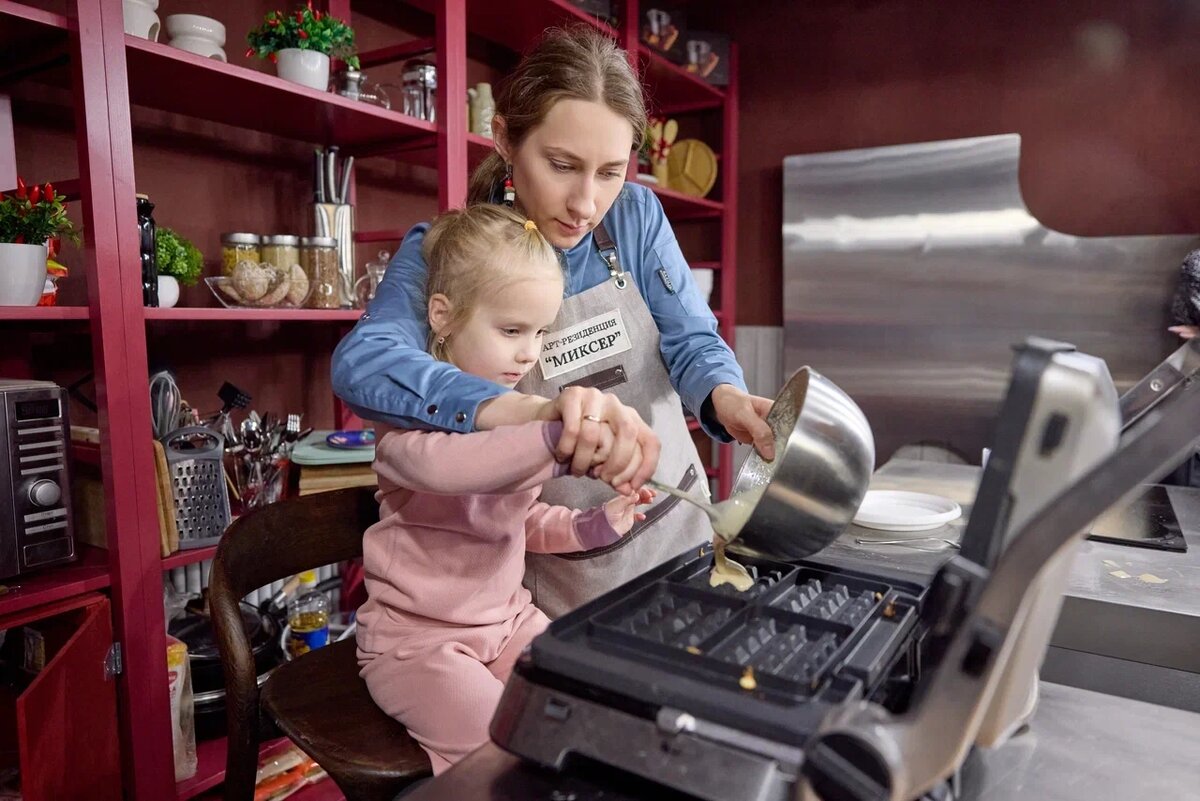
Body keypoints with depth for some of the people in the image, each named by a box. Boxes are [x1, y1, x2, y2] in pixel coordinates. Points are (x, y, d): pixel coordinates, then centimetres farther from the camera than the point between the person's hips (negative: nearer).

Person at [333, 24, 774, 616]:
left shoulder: (637, 216, -5)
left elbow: (691, 341, -6)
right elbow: (362, 363, -32)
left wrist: (726, 398, -31)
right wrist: (531, 410, -50)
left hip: (678, 531, 4)